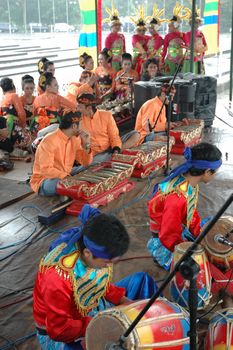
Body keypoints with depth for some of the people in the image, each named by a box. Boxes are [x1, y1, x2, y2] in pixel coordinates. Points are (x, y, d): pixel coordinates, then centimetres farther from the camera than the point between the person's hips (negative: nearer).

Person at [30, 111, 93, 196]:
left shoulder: (75, 139, 1)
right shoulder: (50, 141, -22)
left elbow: (86, 163, 5)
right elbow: (46, 170, -29)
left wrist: (86, 145, -10)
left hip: (65, 177, 7)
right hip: (43, 181, -7)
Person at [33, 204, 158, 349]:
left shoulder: (97, 251, -17)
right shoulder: (58, 276, -38)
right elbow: (59, 329, -28)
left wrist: (123, 300, -9)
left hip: (94, 307, 7)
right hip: (61, 335, -7)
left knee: (142, 280, 5)